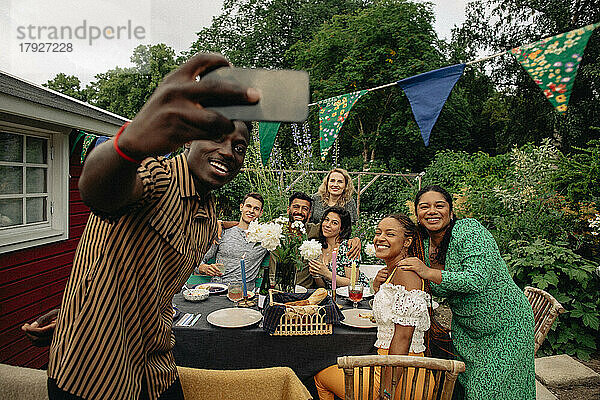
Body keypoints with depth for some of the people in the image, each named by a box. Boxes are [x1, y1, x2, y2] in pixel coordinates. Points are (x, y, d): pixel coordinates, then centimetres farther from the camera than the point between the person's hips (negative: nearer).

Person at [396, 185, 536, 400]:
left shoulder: (469, 230, -22)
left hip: (505, 326, -6)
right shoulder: (425, 245, -3)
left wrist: (428, 272, -32)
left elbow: (478, 280, -32)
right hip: (465, 330, 6)